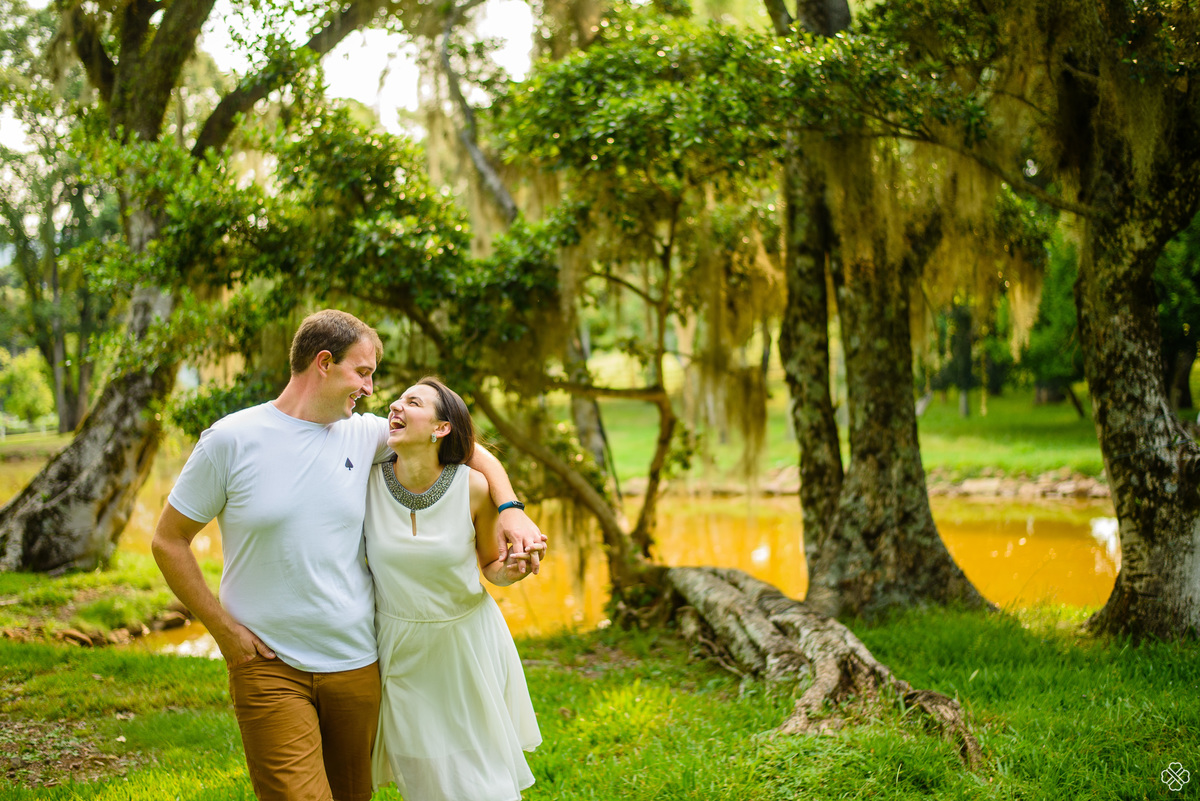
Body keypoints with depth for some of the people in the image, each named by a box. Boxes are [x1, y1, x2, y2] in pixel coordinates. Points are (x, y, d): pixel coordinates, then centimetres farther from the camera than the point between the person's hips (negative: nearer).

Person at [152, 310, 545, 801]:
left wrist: (510, 510, -4)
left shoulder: (364, 435, 4)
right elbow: (168, 542, 0)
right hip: (269, 668, -4)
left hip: (357, 665, 4)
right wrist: (224, 629, -6)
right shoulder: (232, 440, -6)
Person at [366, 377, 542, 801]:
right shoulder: (369, 481, -11)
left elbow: (490, 564, 1)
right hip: (403, 651, 1)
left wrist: (513, 570, -19)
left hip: (468, 643, -1)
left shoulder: (473, 488, -13)